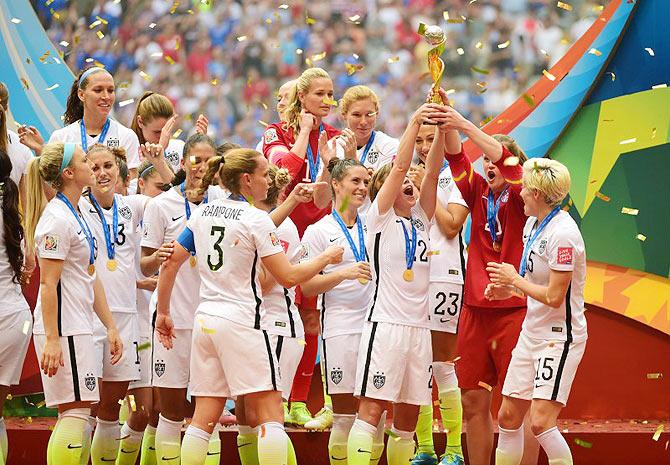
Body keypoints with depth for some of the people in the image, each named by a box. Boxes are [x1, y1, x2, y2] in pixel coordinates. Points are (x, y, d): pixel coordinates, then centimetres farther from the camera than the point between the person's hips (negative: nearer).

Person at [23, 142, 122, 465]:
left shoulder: (77, 215, 16)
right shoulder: (57, 218, -13)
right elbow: (48, 284, -17)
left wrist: (110, 327, 21)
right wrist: (51, 341, -21)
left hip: (78, 328, 10)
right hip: (63, 330, -10)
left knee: (76, 413, 10)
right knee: (77, 411, -12)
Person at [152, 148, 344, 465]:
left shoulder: (202, 213, 9)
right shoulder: (256, 219, -9)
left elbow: (170, 264, 11)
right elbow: (288, 277, -10)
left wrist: (163, 312, 20)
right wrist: (326, 258, 5)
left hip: (205, 320, 7)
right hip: (242, 320, -7)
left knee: (204, 418, 7)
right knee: (270, 413, -4)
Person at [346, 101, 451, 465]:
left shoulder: (420, 220, 16)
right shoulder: (380, 217, 1)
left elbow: (432, 173, 4)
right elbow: (399, 166, -8)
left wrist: (441, 130, -6)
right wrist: (415, 122, -11)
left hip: (418, 326, 6)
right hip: (386, 322, -6)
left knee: (407, 417, 8)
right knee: (372, 408, -12)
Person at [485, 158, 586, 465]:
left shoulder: (562, 233, -21)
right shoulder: (532, 223, 7)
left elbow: (554, 296, -23)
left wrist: (515, 280, -10)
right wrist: (509, 290, 5)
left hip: (560, 337, -9)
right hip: (532, 333, 9)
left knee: (541, 422, -17)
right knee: (508, 417, 10)